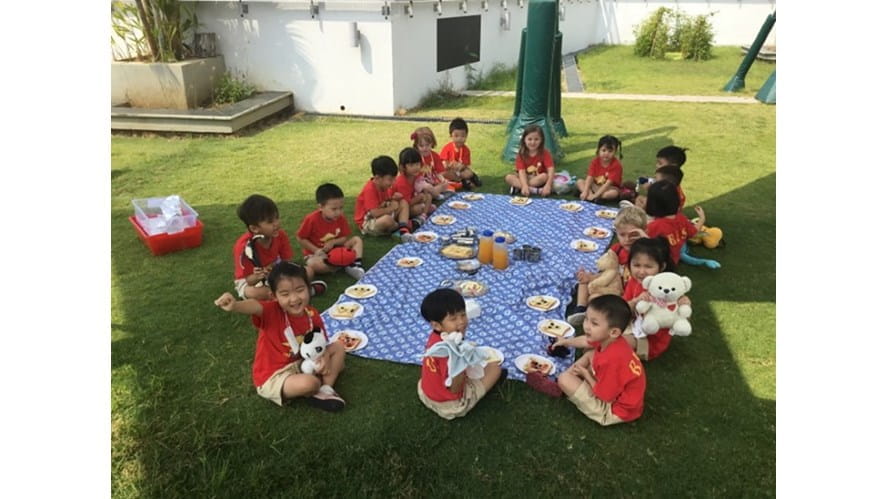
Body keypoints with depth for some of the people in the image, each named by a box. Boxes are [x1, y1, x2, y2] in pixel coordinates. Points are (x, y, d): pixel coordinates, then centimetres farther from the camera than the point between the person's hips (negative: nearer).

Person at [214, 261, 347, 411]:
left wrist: (324, 358, -20)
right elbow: (254, 306, -47)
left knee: (338, 347, 4)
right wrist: (234, 305, -70)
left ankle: (325, 389, -4)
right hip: (273, 378, -6)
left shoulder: (312, 315, -6)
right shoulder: (271, 311, -23)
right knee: (310, 383, -34)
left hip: (300, 364, 6)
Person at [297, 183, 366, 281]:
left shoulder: (341, 219, -10)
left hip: (335, 250, 4)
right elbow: (301, 239, -13)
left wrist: (333, 242, -23)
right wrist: (316, 250, -23)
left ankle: (356, 265, -24)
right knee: (313, 265, -38)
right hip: (315, 253, -4)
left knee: (357, 239, -8)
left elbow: (345, 238, -2)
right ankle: (346, 264, -24)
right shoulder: (311, 219, -22)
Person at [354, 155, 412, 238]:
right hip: (367, 223, -9)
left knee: (403, 203, 1)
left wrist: (394, 197, -8)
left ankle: (404, 231, -20)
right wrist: (391, 208, -15)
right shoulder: (369, 190, -24)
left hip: (381, 216, 9)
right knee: (387, 219, -40)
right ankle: (401, 227, -5)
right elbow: (375, 213, -30)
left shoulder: (384, 186, 1)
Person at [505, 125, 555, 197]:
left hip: (538, 179, -1)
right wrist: (525, 186, -39)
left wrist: (548, 186, -41)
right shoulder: (521, 154, -10)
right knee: (508, 177, -22)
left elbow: (551, 170, -24)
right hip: (524, 179, 1)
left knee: (545, 176, -33)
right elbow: (521, 172, -21)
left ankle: (518, 187, -27)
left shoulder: (545, 153, -13)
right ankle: (533, 190, -33)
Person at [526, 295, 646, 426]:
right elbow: (587, 341, 16)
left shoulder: (611, 360, -37)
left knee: (564, 379, -13)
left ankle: (556, 387, 21)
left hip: (614, 409, -9)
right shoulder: (612, 340, -8)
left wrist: (586, 375, -9)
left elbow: (603, 395, -25)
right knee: (590, 354, 15)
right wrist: (566, 341, 33)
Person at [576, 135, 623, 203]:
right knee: (579, 181, -11)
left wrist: (596, 195, -34)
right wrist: (585, 192, -29)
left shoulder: (616, 165, -21)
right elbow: (590, 178, -14)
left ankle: (594, 197, -39)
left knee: (615, 192, -37)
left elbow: (608, 183, -27)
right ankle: (590, 194, -34)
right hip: (595, 186, 4)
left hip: (609, 189, -4)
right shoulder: (595, 161, -8)